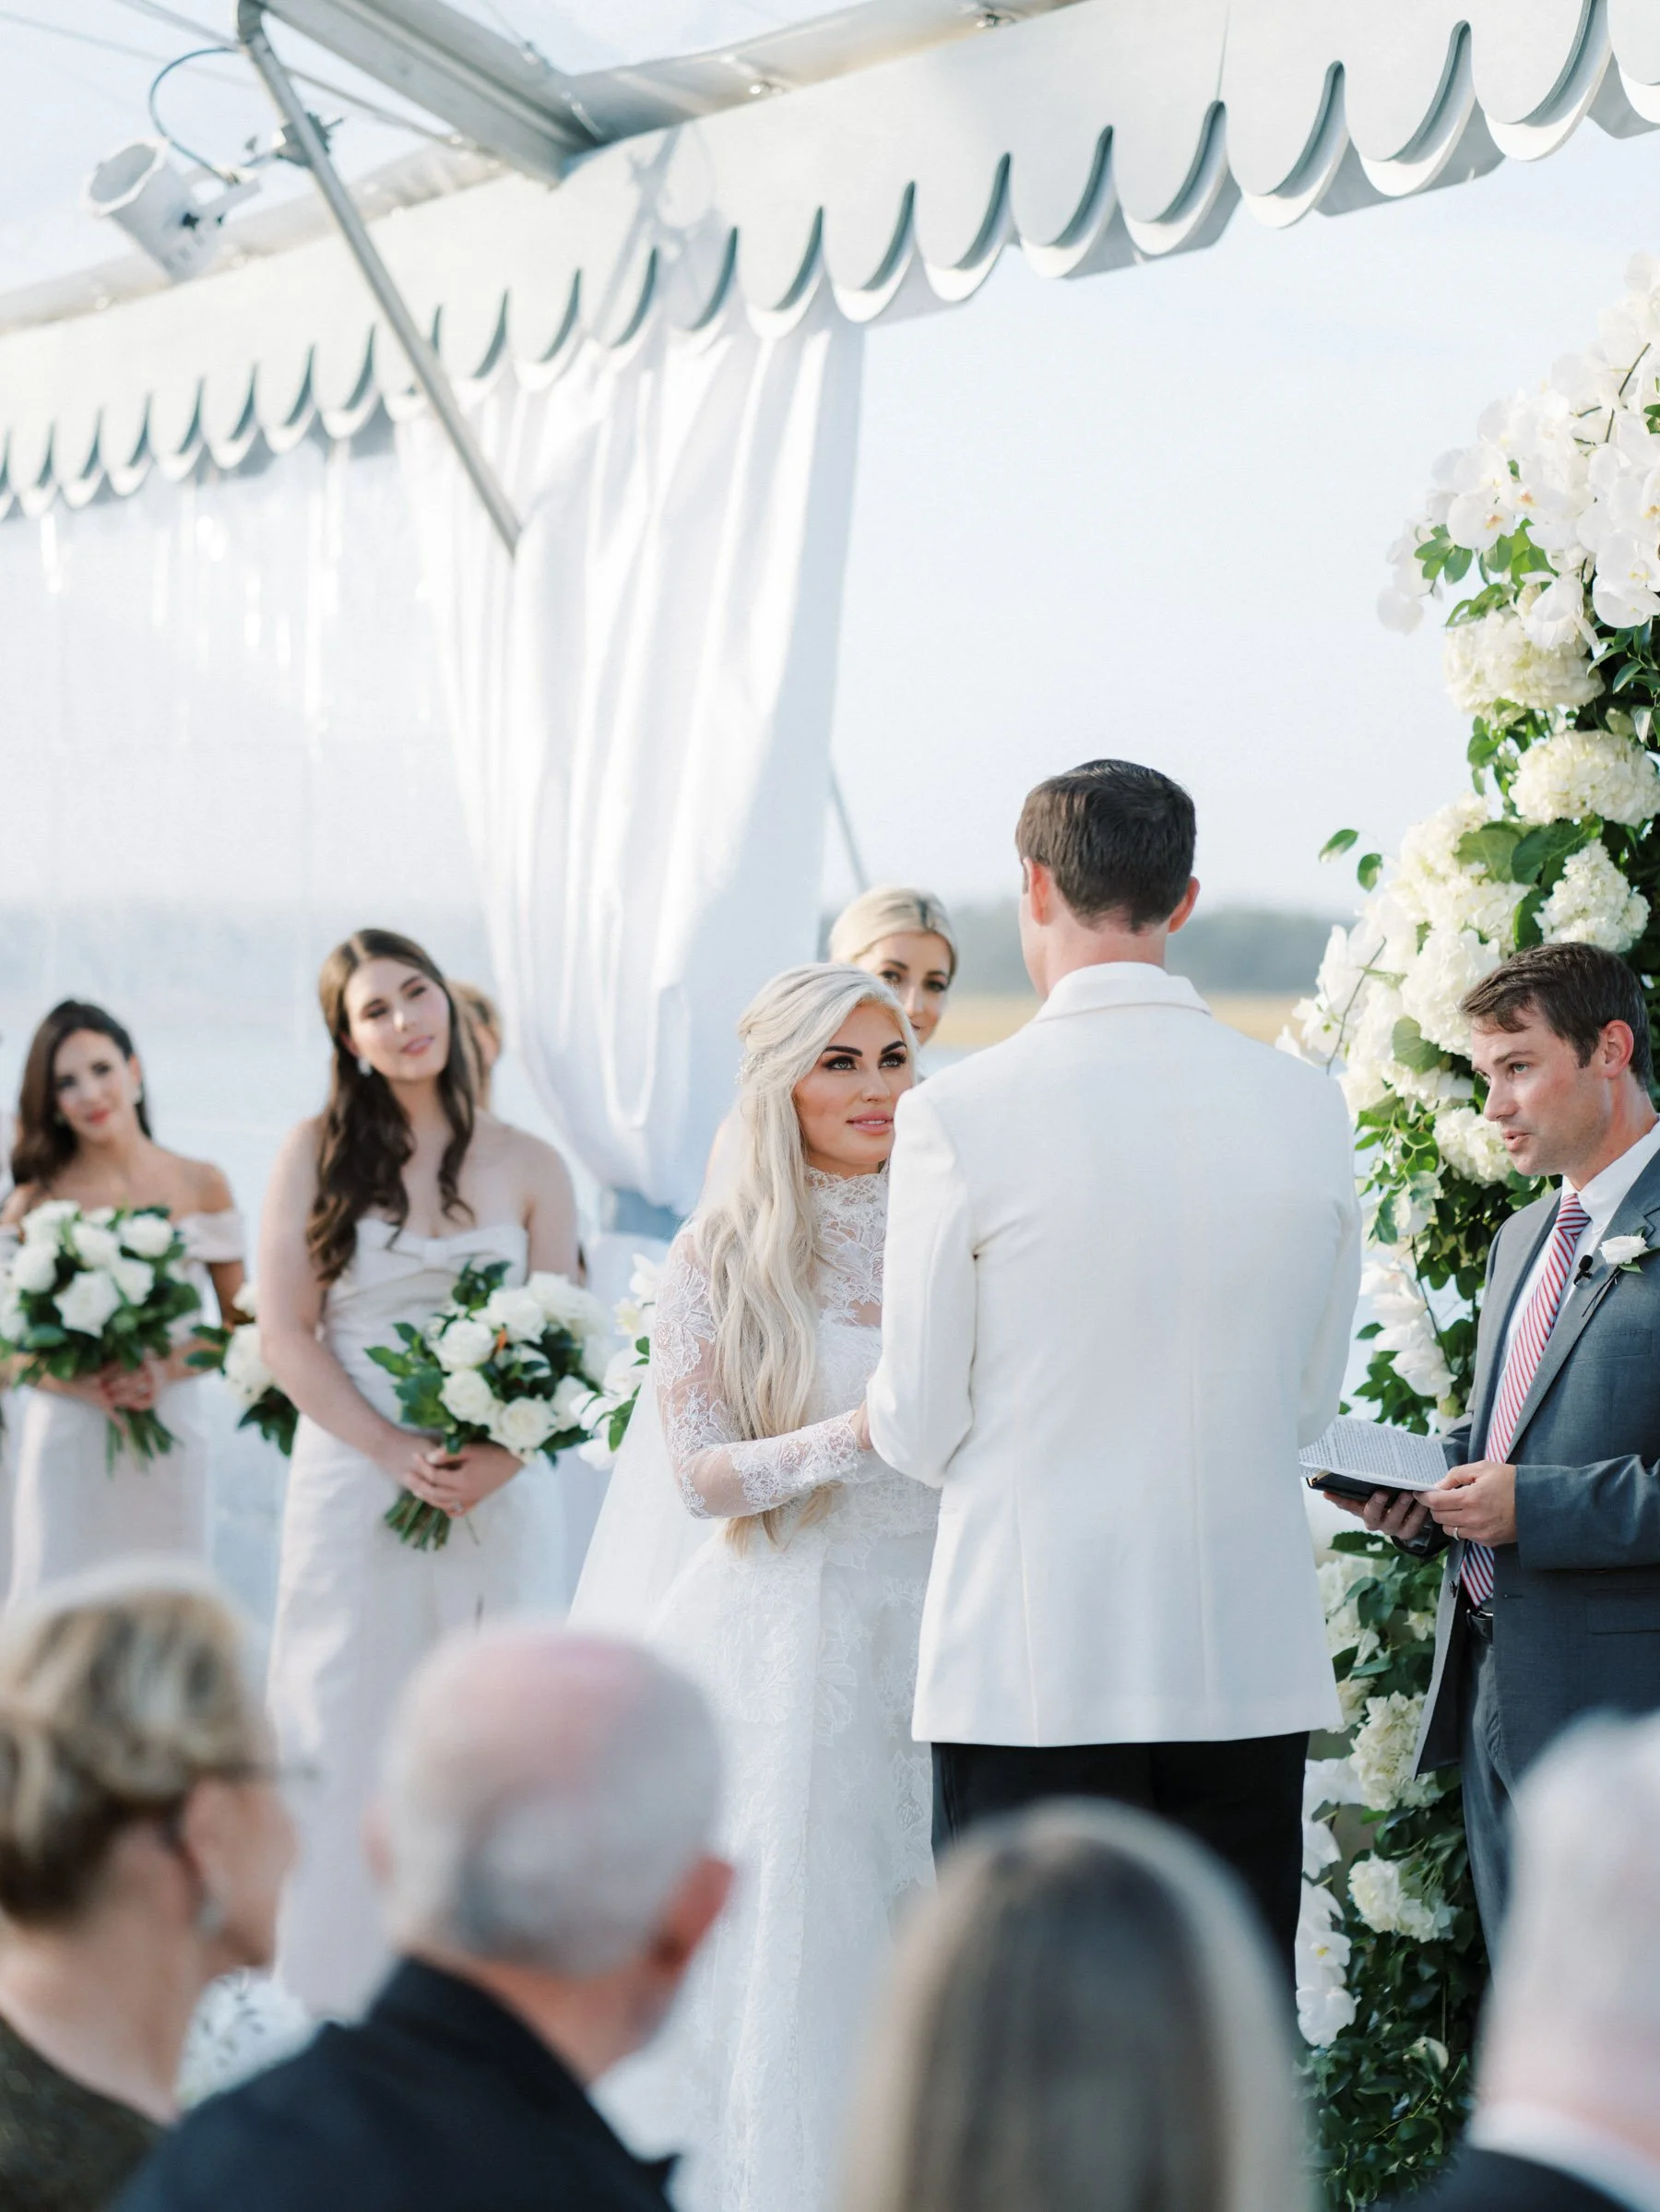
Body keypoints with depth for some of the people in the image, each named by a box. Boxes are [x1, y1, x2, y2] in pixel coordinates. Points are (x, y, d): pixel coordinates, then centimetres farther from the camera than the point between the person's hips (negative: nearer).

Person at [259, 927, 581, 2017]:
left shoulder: (527, 1166, 5)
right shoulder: (317, 1153, 3)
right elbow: (286, 1334, -1)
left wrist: (497, 1458, -13)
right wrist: (396, 1454, -12)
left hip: (493, 1494, 1)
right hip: (352, 1480, -1)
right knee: (352, 1730, 0)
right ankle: (352, 1997, 8)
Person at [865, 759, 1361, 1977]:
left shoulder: (960, 1112, -10)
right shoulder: (1309, 1106, 1)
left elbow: (920, 1429, -4)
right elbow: (1312, 1398, 11)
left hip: (1034, 1660, -3)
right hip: (1251, 1662, 4)